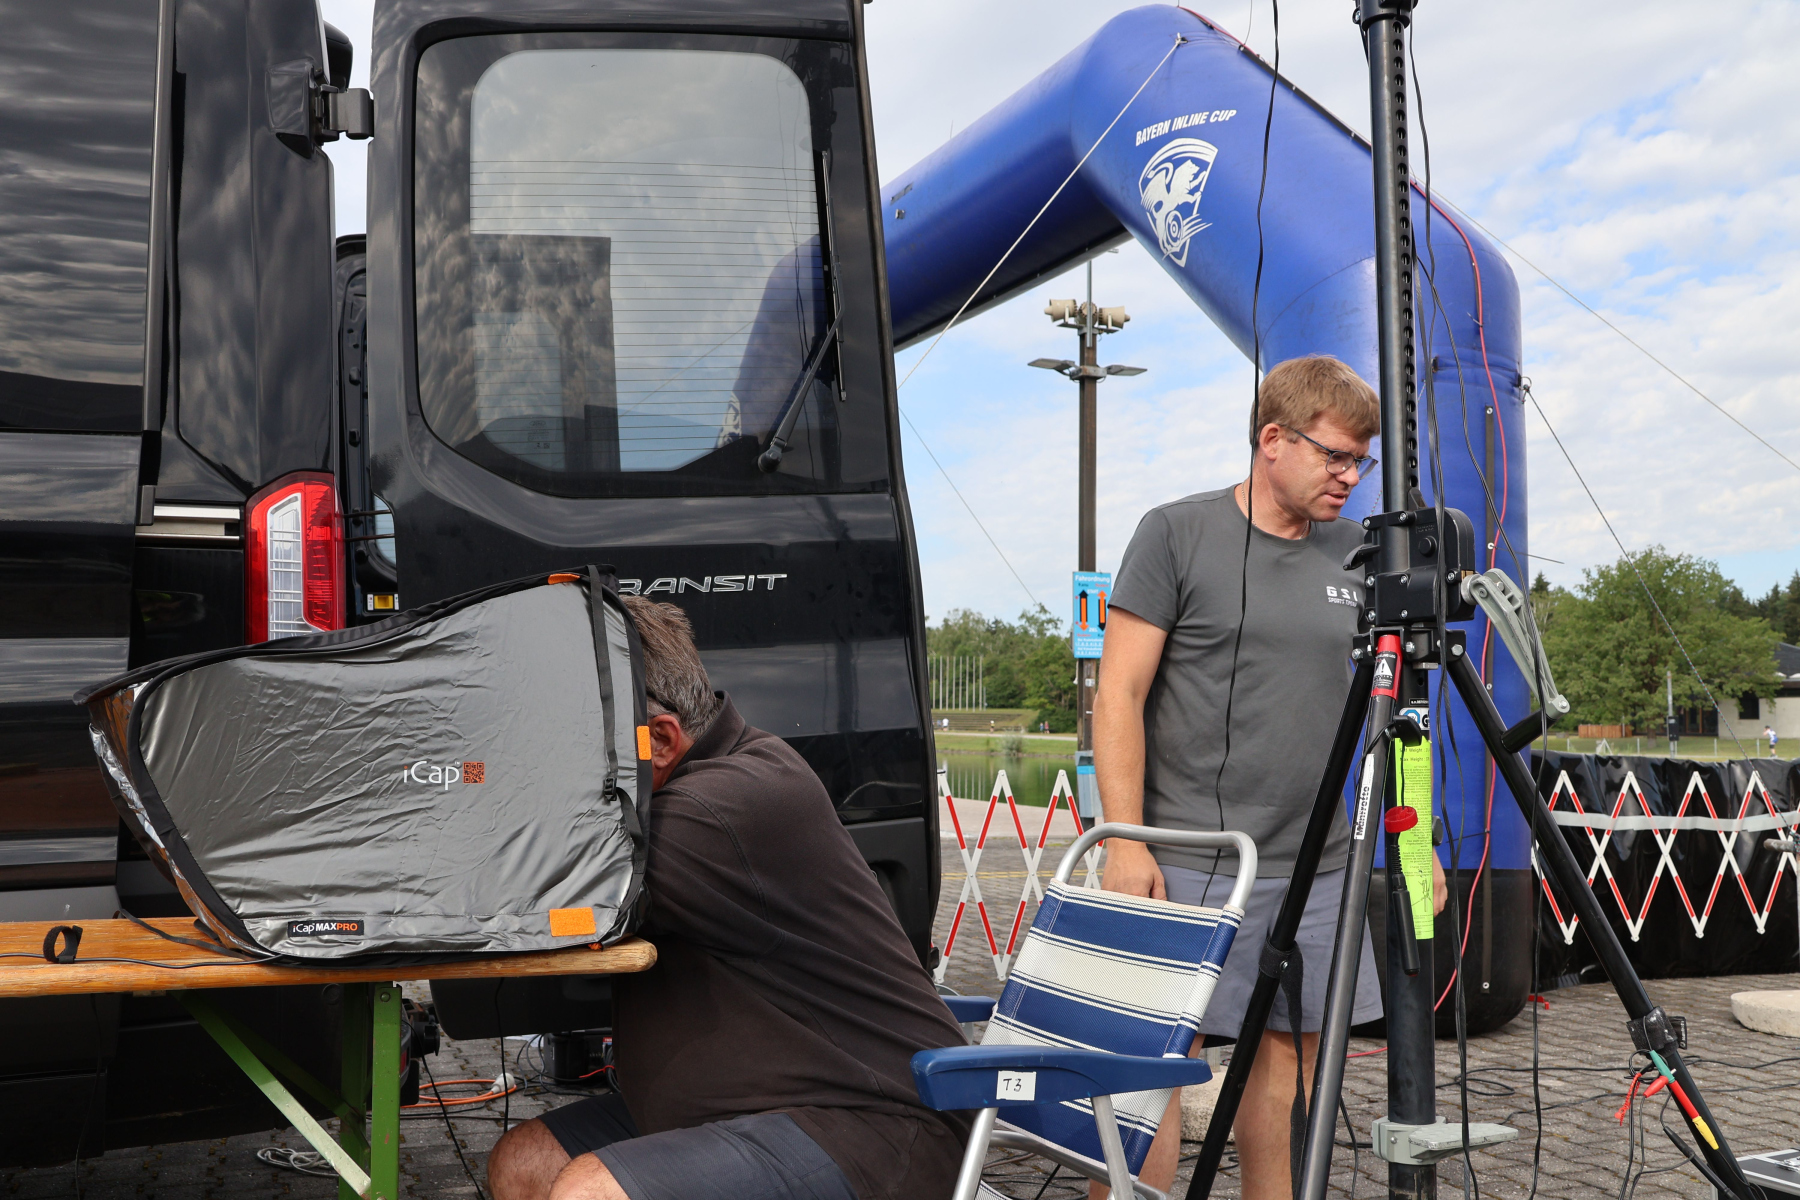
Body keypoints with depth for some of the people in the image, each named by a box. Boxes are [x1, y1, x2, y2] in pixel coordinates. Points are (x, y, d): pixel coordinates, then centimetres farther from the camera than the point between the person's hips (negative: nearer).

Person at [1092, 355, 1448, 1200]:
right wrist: (1124, 841, -14)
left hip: (1317, 864, 5)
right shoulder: (1176, 536, -3)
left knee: (1288, 1049, 10)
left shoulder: (1355, 554, 12)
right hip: (1190, 862, -5)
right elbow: (1118, 696, -7)